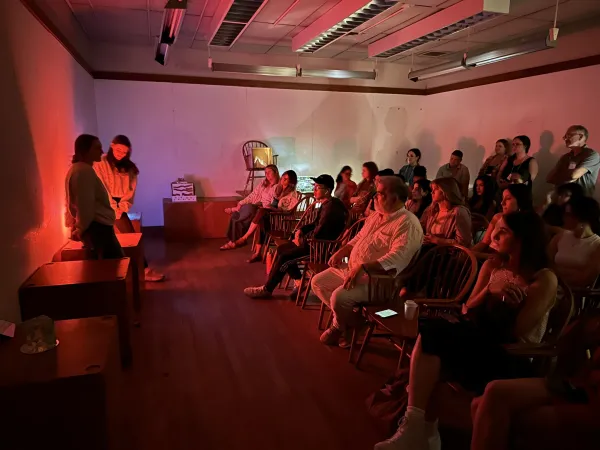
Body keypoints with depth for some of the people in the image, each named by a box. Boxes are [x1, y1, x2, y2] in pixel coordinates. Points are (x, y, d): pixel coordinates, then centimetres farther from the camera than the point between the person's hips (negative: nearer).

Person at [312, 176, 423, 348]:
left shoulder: (407, 223, -18)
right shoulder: (376, 216, 12)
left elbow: (397, 257, -29)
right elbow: (358, 239, 22)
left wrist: (362, 268, -34)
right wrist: (340, 252, 4)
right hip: (350, 269, 9)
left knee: (339, 297, -28)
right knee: (317, 282, 4)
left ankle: (341, 326, 6)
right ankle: (344, 319, 12)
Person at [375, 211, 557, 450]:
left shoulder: (544, 279, -6)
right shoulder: (492, 265, 11)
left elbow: (516, 333, -11)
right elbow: (467, 310, 6)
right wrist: (490, 292, -11)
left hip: (511, 359, -5)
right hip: (477, 341, 5)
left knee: (431, 334, -26)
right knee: (429, 329, -27)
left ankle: (418, 427, -19)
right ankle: (418, 427, -26)